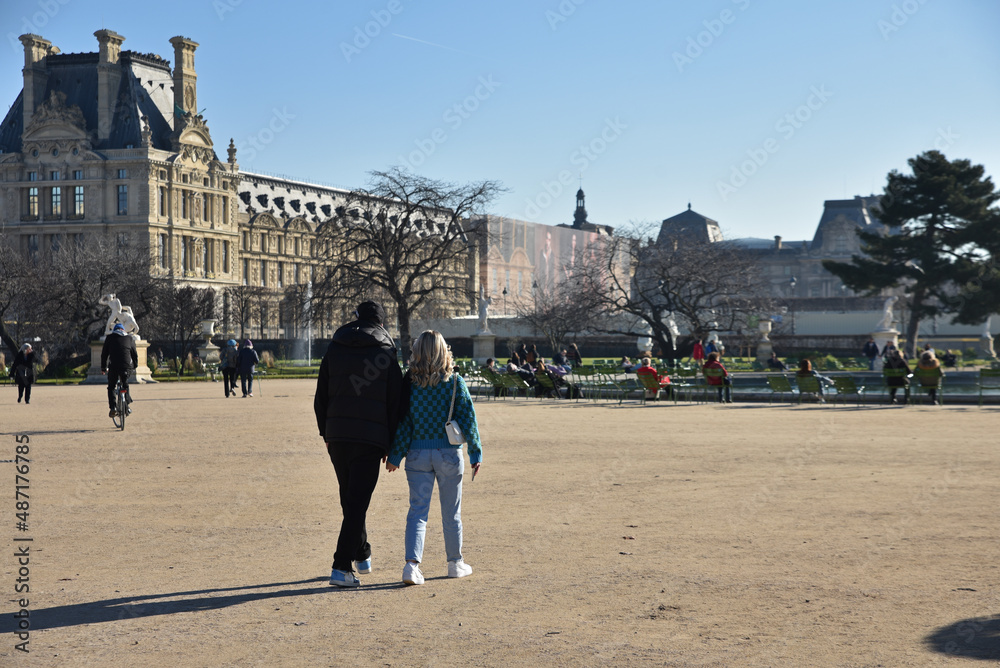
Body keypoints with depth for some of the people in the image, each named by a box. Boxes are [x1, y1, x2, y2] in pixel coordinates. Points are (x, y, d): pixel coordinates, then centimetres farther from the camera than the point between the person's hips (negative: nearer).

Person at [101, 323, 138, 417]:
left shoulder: (109, 337, 10)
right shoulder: (130, 338, 14)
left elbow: (104, 354, 10)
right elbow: (135, 354, 17)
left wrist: (103, 367, 20)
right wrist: (135, 365, 33)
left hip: (113, 367, -2)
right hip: (127, 367, 2)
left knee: (111, 387, 14)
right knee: (125, 386, 23)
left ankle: (113, 407, -3)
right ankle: (127, 407, 18)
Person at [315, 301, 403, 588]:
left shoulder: (334, 349, 8)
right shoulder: (386, 353, -1)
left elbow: (321, 397, 10)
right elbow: (395, 404, -1)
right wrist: (391, 445, 5)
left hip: (337, 436, 4)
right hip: (371, 439, -3)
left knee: (350, 499, 18)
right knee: (358, 502, -2)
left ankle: (362, 554, 31)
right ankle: (342, 567, -9)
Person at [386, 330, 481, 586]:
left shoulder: (409, 383, -5)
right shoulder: (455, 382, -7)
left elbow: (402, 421, -3)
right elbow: (468, 419, -5)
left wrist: (394, 456, 3)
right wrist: (476, 453, 2)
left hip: (418, 454, 1)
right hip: (449, 454, -1)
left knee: (417, 509, 4)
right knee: (451, 511, 13)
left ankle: (412, 564, -13)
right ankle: (455, 563, 26)